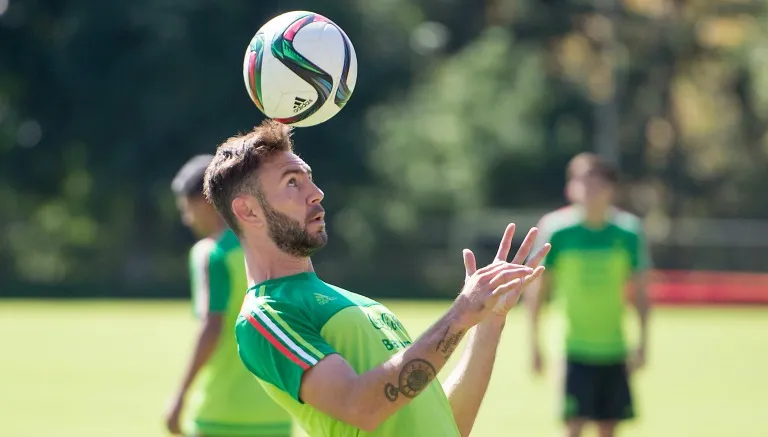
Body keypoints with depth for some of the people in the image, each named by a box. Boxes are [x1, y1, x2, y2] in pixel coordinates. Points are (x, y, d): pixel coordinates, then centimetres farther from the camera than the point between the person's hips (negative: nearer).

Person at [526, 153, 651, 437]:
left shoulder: (628, 230, -3)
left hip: (614, 350, 2)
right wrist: (535, 342, -2)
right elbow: (538, 289, 0)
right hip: (576, 350, -2)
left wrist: (642, 342, -3)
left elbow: (640, 291, 3)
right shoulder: (556, 229, -7)